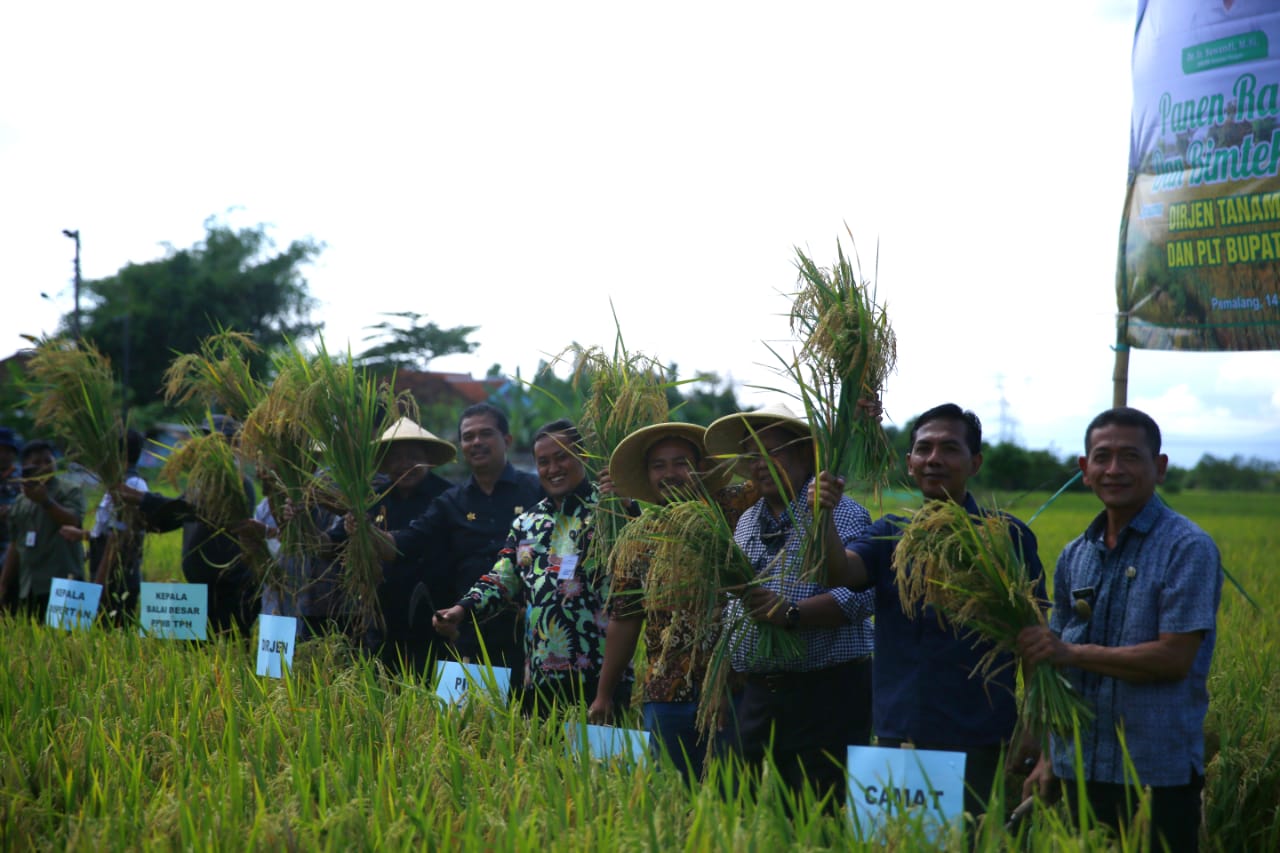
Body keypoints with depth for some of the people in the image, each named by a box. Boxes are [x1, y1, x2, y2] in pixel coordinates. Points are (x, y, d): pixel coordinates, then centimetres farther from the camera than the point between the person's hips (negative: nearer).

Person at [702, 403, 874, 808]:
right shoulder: (746, 522, 18)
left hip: (826, 694, -6)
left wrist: (791, 614, -26)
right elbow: (731, 602, 25)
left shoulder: (842, 515, -4)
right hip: (759, 695, 6)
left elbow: (858, 595, -17)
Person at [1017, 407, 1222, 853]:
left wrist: (1072, 652, -17)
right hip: (1078, 771, 5)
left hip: (1156, 777, -5)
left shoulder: (1188, 548, -7)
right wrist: (1049, 757, 9)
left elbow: (1175, 658, -15)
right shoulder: (1075, 555, 12)